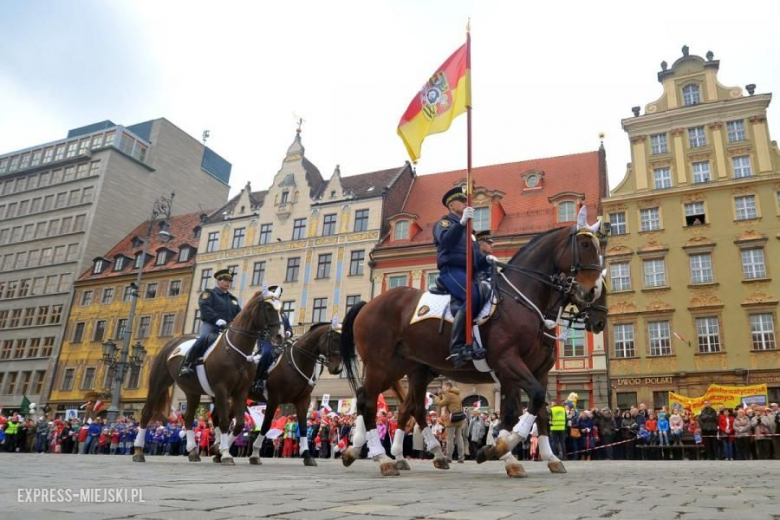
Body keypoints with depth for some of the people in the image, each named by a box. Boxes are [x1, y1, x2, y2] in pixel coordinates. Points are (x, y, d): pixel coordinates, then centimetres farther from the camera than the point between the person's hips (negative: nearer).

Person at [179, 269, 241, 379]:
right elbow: (204, 307, -7)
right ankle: (186, 364, -33)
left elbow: (239, 314, 21)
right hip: (210, 324, -6)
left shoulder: (233, 299, 27)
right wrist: (217, 319, -21)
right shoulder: (209, 293, 11)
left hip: (227, 327, 6)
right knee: (204, 337, -35)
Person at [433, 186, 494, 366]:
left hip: (469, 271, 8)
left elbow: (475, 258, 28)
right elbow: (446, 241, -15)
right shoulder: (444, 222, 10)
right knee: (473, 296, -34)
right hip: (452, 270, -8)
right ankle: (457, 347, -38)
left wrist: (486, 259, 7)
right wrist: (462, 222, -24)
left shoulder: (466, 228, 32)